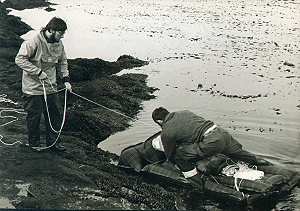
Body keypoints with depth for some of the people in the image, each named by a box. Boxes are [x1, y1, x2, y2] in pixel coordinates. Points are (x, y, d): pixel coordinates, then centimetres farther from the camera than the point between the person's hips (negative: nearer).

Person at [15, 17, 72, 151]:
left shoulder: (58, 43, 2)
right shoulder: (34, 42, -19)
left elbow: (62, 62, 15)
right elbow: (19, 59, -20)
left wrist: (66, 79, 4)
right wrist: (38, 72, -23)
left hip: (50, 87, 6)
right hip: (33, 87, -6)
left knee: (54, 115, 11)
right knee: (34, 116, 5)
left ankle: (52, 141, 27)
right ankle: (34, 143, 25)